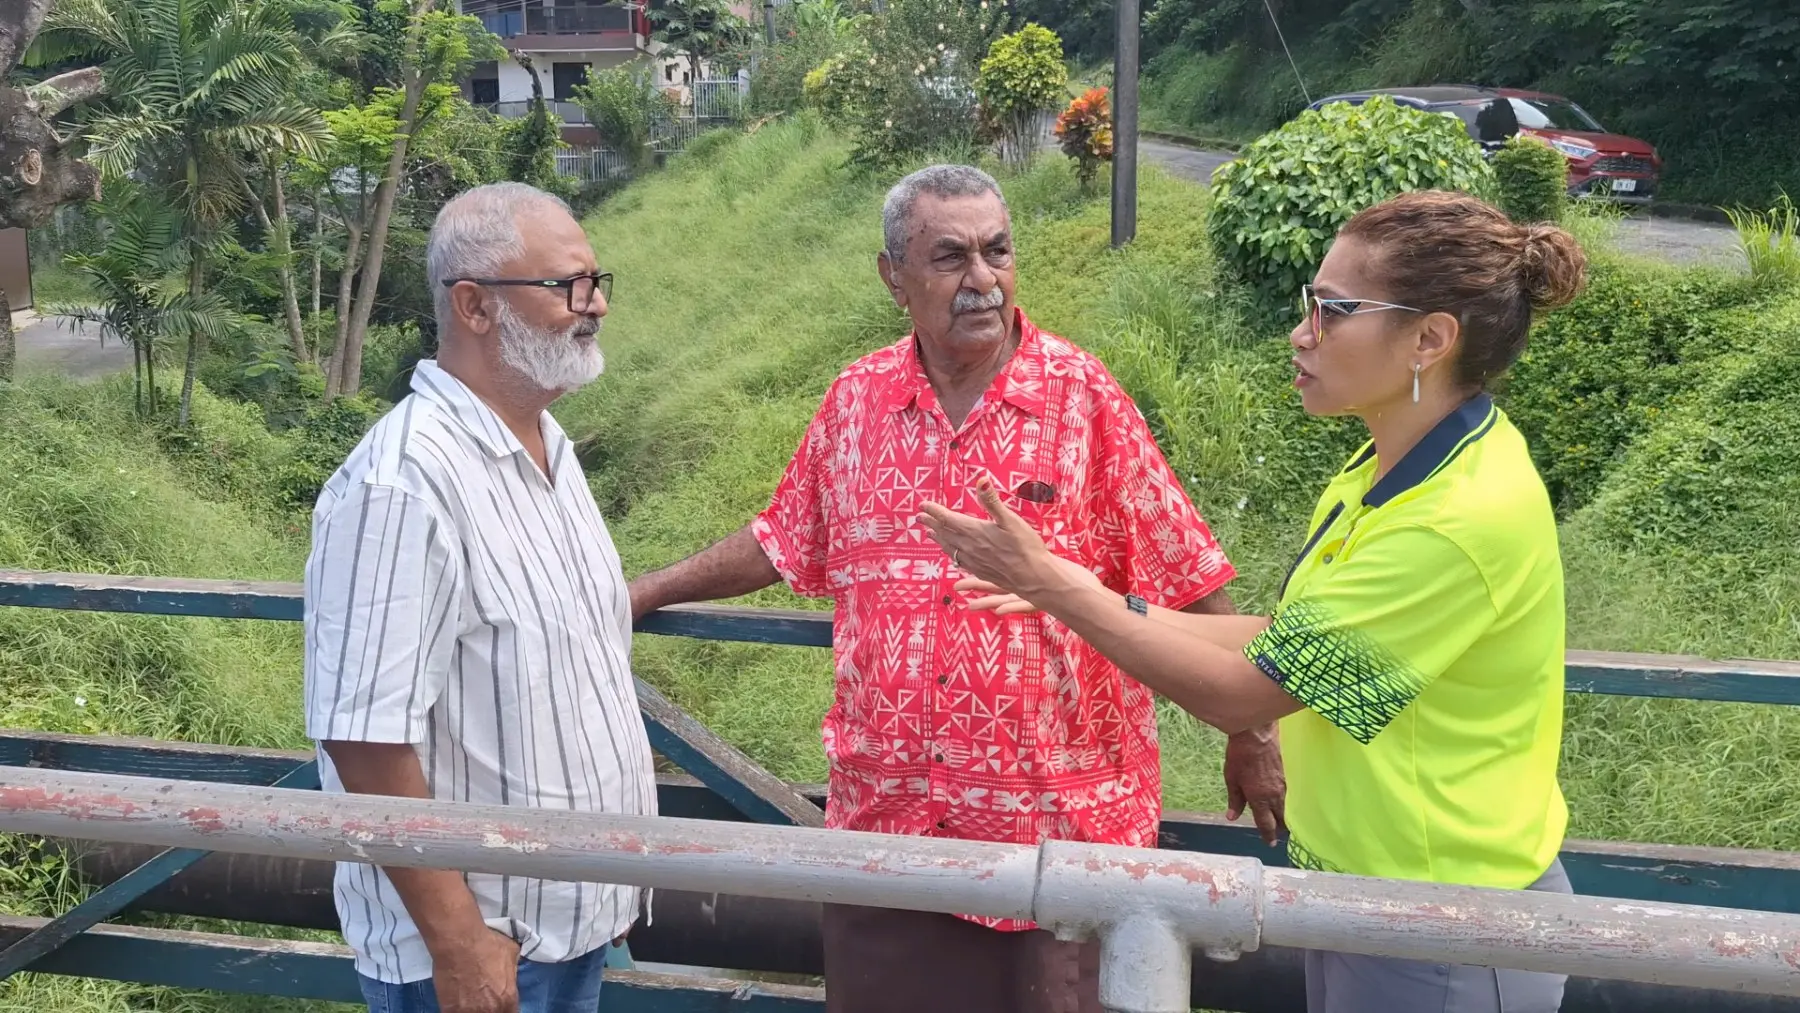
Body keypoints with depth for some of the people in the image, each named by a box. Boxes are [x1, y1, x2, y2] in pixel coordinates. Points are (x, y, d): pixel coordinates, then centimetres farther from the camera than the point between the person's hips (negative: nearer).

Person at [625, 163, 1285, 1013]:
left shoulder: (1086, 400, -9)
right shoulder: (855, 401, 2)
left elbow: (1191, 583, -4)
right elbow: (783, 543, 16)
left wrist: (1252, 737, -2)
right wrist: (643, 593, 18)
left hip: (1061, 823, -3)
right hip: (885, 817, 3)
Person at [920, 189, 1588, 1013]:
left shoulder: (1464, 518, -28)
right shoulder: (1399, 469, 2)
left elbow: (1240, 693, -22)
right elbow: (1292, 639, 6)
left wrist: (1050, 582, -17)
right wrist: (1087, 600, 1)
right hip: (1365, 888, 8)